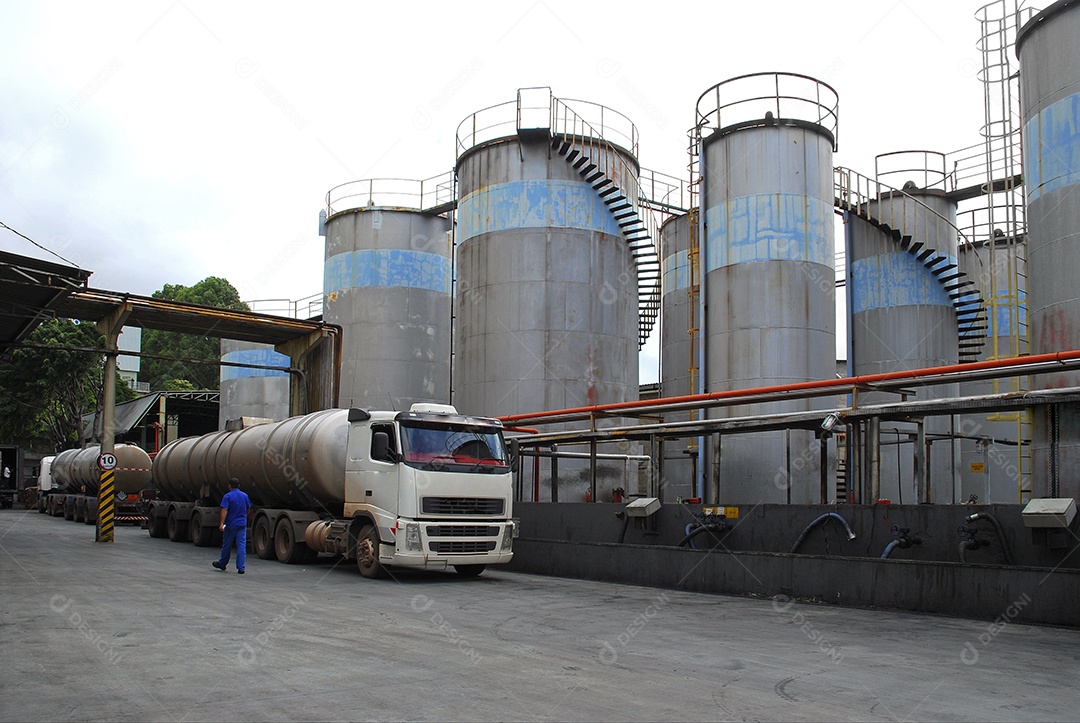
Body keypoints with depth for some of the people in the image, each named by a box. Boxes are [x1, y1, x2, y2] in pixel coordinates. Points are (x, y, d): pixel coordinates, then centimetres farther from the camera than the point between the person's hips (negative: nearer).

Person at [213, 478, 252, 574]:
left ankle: (222, 564, 30)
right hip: (242, 524, 3)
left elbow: (224, 510, -18)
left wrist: (222, 523, -22)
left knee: (227, 545, 12)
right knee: (242, 545, 0)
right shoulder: (245, 495, 5)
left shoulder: (227, 496, -9)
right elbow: (248, 509, 15)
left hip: (230, 524, -3)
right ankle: (241, 568, -5)